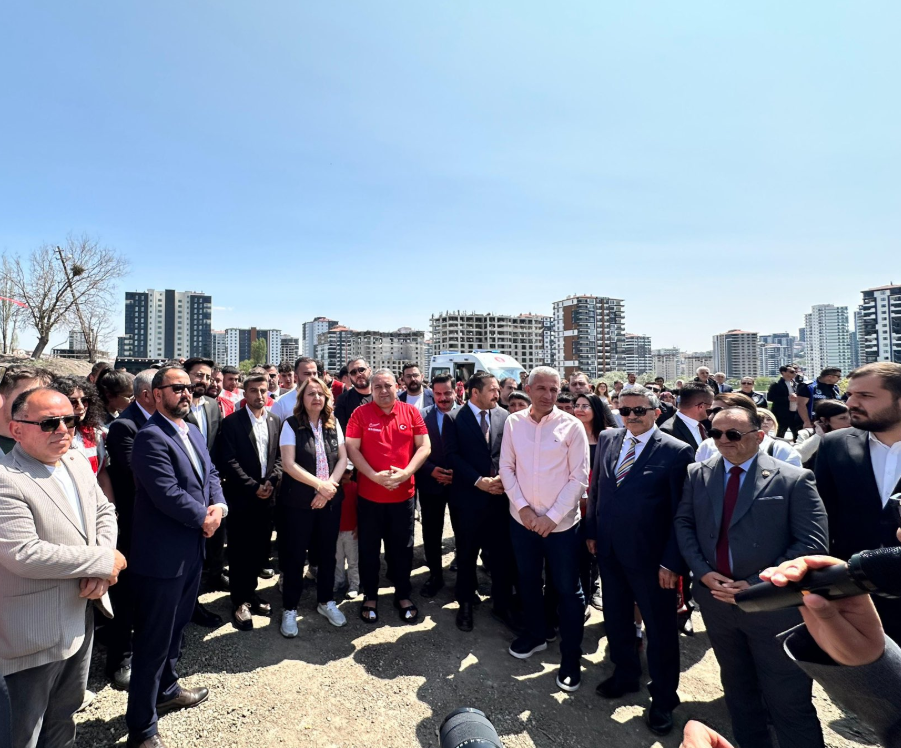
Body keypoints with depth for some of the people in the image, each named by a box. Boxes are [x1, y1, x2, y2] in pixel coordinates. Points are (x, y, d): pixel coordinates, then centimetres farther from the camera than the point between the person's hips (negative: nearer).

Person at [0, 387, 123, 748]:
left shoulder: (78, 462, 1)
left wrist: (101, 570, -10)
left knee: (64, 718, 27)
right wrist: (104, 561, -19)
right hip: (32, 634, -7)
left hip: (82, 616, 7)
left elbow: (104, 511, 7)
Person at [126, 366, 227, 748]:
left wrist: (219, 506, -8)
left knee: (175, 627, 25)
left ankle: (166, 689, 47)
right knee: (153, 639, 6)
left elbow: (210, 474, 10)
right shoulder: (150, 437, -20)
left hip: (191, 550, 9)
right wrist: (204, 518, -13)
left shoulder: (193, 431, 9)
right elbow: (167, 493, -26)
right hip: (162, 555, -9)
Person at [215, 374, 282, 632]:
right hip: (241, 497, -4)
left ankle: (250, 592, 30)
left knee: (259, 550, 11)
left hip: (266, 497, 4)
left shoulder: (275, 422, 7)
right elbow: (228, 461, -11)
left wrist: (271, 481, -7)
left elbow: (279, 456, 8)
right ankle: (240, 600, 20)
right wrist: (253, 487, -13)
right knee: (239, 551, 6)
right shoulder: (231, 422, -6)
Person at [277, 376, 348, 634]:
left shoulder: (333, 424, 3)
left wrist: (329, 486, -13)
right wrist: (319, 484, -18)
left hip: (330, 499, 4)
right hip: (297, 501, -3)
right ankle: (289, 609, 25)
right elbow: (288, 463, -14)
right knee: (294, 556, 7)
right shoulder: (291, 424, -7)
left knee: (327, 553, 14)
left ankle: (326, 602, 32)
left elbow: (343, 458, 1)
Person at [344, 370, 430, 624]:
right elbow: (352, 449, -9)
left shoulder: (411, 412, -1)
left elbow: (424, 446, -3)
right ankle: (370, 596, 31)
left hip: (404, 493, 1)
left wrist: (406, 473, -17)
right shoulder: (360, 413, -5)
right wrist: (374, 476, -19)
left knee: (402, 547, 14)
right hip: (369, 494, -1)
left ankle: (403, 595, 32)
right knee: (369, 548, 12)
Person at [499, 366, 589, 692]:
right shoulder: (513, 423, -3)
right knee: (528, 581, 20)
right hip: (522, 519, 3)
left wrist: (552, 517, -14)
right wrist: (523, 507, -10)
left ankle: (570, 658, 28)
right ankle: (535, 634, 44)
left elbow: (579, 477, -10)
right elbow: (506, 467, 1)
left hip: (561, 522, -3)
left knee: (568, 590, 8)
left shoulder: (571, 426, -10)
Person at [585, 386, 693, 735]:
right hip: (609, 550, 5)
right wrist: (591, 531, 10)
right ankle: (625, 674, 45)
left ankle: (663, 698, 34)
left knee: (660, 628, 13)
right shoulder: (607, 439, 3)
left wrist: (672, 561, -12)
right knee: (616, 618, 21)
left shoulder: (676, 452, -13)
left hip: (650, 557, -5)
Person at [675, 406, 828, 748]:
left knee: (788, 701, 7)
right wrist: (703, 572, -10)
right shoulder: (697, 474, 2)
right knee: (738, 688, 23)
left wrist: (757, 584, -17)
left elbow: (812, 543, -13)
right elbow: (683, 524, 5)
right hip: (716, 600, 4)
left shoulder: (795, 480, -9)